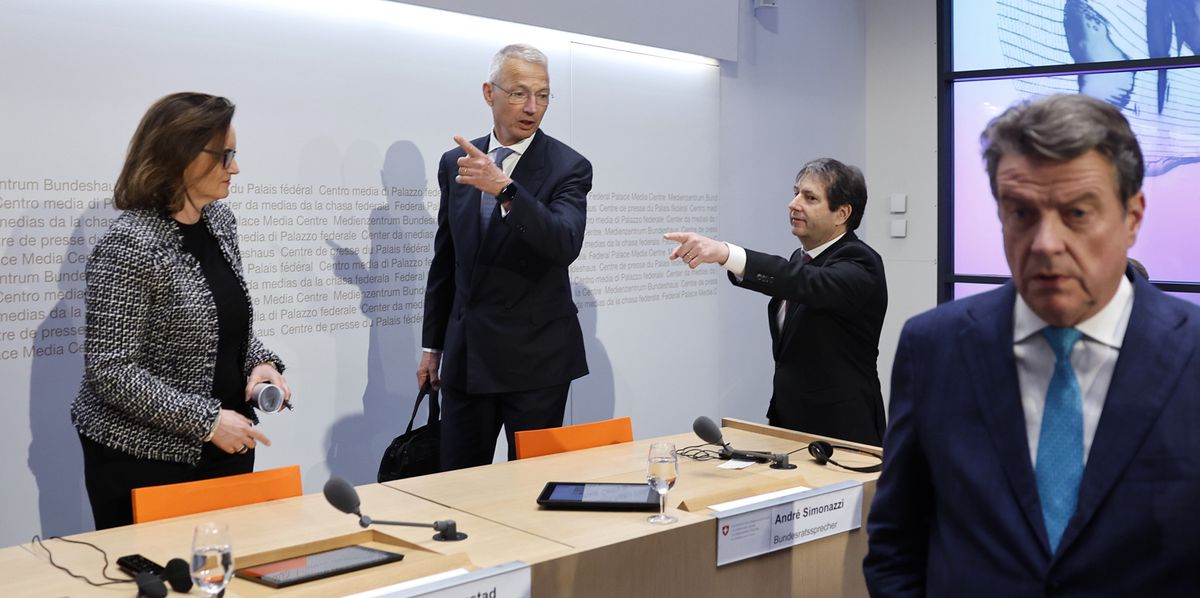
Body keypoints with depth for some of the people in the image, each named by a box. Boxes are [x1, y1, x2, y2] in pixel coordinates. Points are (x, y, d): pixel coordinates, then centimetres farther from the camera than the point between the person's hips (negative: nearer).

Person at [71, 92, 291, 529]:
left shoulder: (219, 221, 5)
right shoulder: (129, 246, -18)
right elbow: (111, 370, -19)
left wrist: (260, 362, -3)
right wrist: (206, 419, -20)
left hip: (226, 448, 7)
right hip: (144, 460, -7)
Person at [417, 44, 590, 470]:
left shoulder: (568, 167, -6)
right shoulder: (456, 163, 7)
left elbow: (565, 246, -23)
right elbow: (444, 259, 13)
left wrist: (504, 189, -36)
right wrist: (432, 344, 14)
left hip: (536, 358, -4)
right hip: (465, 354, 4)